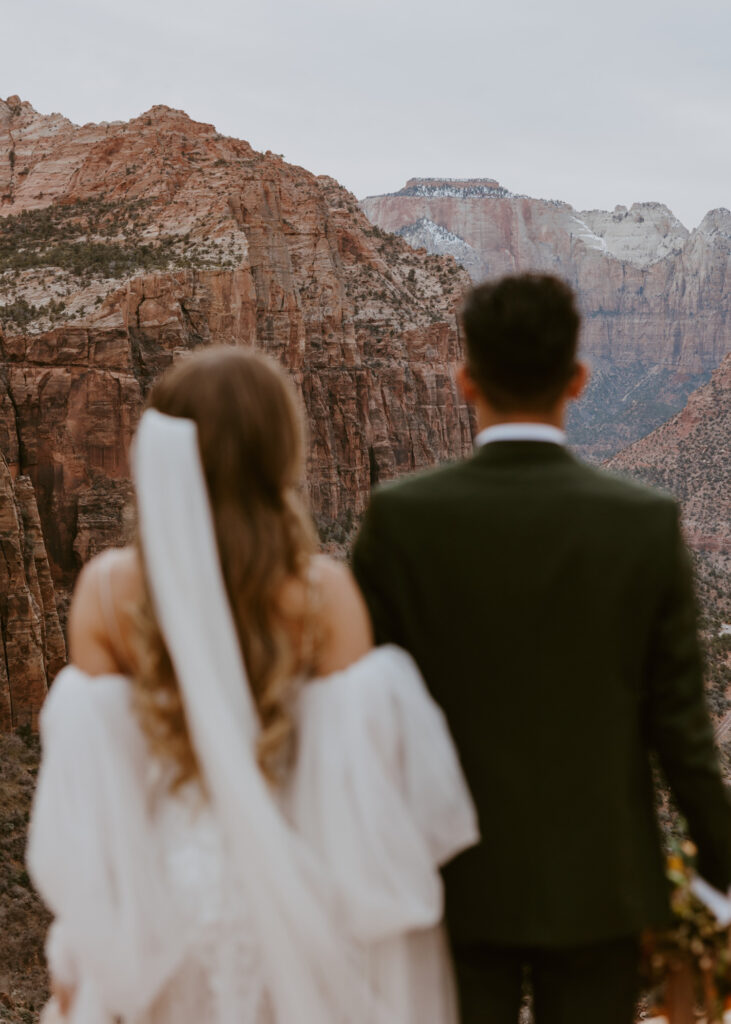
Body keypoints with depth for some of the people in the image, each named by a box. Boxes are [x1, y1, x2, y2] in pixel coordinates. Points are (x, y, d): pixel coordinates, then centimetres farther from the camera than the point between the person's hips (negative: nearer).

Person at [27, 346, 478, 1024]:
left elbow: (90, 786, -8)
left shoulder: (106, 590, -11)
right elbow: (356, 781, -13)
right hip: (300, 891, -1)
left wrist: (83, 943, 3)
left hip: (168, 888, 2)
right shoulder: (323, 593, -15)